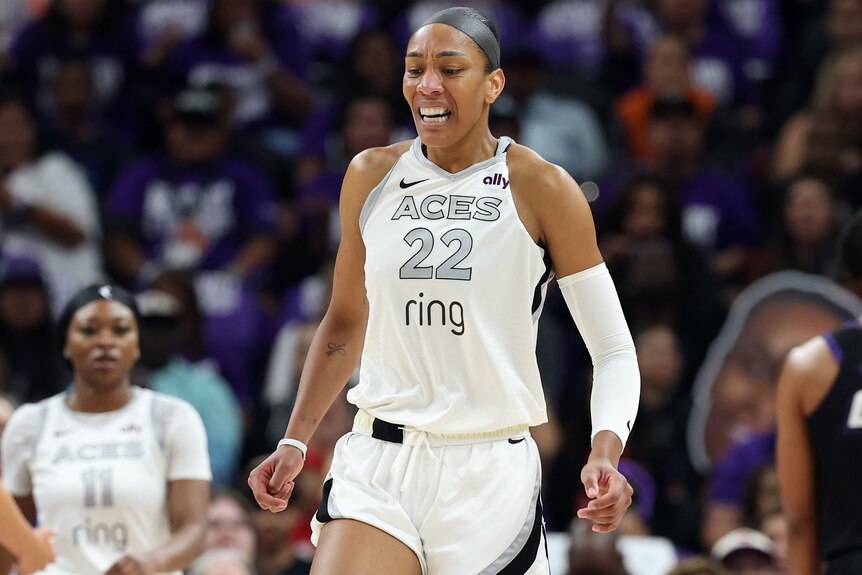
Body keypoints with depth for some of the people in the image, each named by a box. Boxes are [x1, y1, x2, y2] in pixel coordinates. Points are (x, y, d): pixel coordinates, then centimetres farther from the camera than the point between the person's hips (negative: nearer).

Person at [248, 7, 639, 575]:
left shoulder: (541, 189, -4)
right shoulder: (371, 176, 6)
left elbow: (615, 353, -4)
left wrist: (606, 454, -21)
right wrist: (295, 441, 13)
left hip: (490, 475, -2)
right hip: (377, 466, 2)